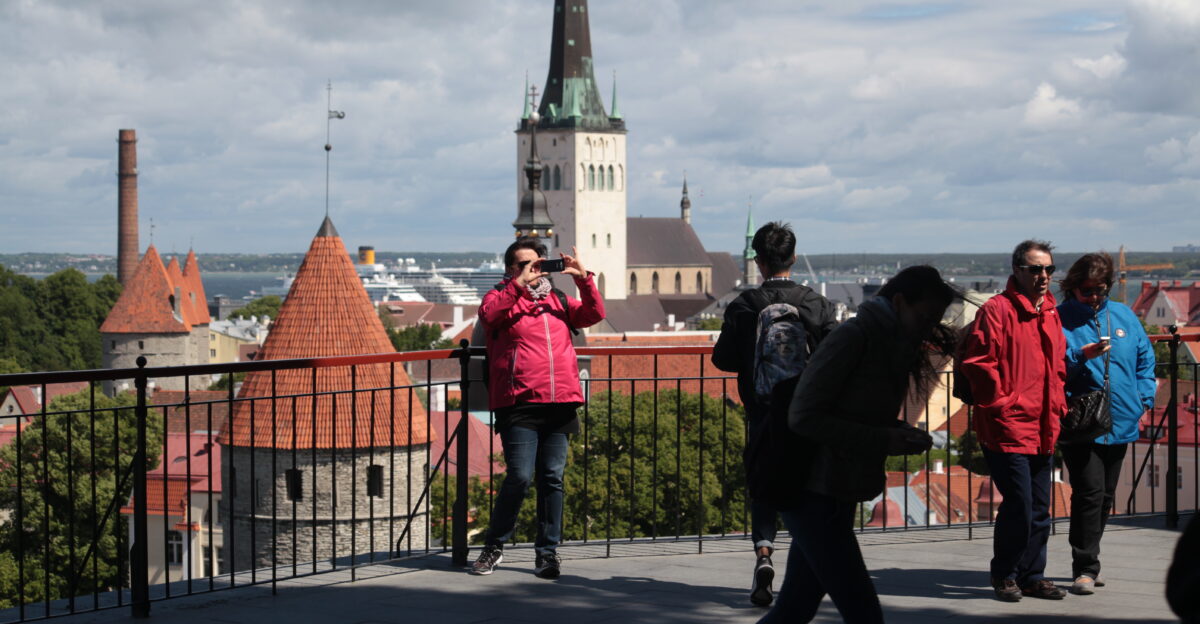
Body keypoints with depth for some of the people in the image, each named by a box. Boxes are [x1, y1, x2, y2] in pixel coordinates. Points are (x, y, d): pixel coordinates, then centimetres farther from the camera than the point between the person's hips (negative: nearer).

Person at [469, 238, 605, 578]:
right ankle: (494, 546, 6)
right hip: (519, 405, -4)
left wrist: (583, 279, -1)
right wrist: (520, 284, -16)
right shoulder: (503, 297, 8)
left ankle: (548, 551, 11)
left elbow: (594, 314, 11)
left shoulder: (557, 300, 20)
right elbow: (488, 314, -14)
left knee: (552, 477, 4)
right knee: (520, 476, -11)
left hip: (559, 404, 4)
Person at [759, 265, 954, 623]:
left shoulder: (894, 349, 12)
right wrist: (883, 440, -21)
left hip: (836, 498, 9)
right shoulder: (853, 337, -15)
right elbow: (803, 417, -19)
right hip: (815, 495, -9)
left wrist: (904, 436, -1)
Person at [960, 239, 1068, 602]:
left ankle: (1033, 576, 23)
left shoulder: (1050, 313, 14)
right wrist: (1001, 403, -13)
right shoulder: (997, 310, -11)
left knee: (1040, 510, 12)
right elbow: (977, 362, -15)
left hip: (1043, 431, 8)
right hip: (1008, 429, -8)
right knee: (1019, 508, -8)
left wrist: (1057, 405, 13)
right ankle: (1005, 575, 9)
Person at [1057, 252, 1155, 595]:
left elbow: (1145, 358, 17)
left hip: (1120, 423, 6)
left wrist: (1144, 399, 7)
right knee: (1089, 493, -14)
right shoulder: (1059, 319, -4)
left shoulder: (1124, 316, 10)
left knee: (1105, 496, 14)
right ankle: (1085, 568, -8)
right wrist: (1081, 355, -24)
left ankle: (1087, 562, 26)